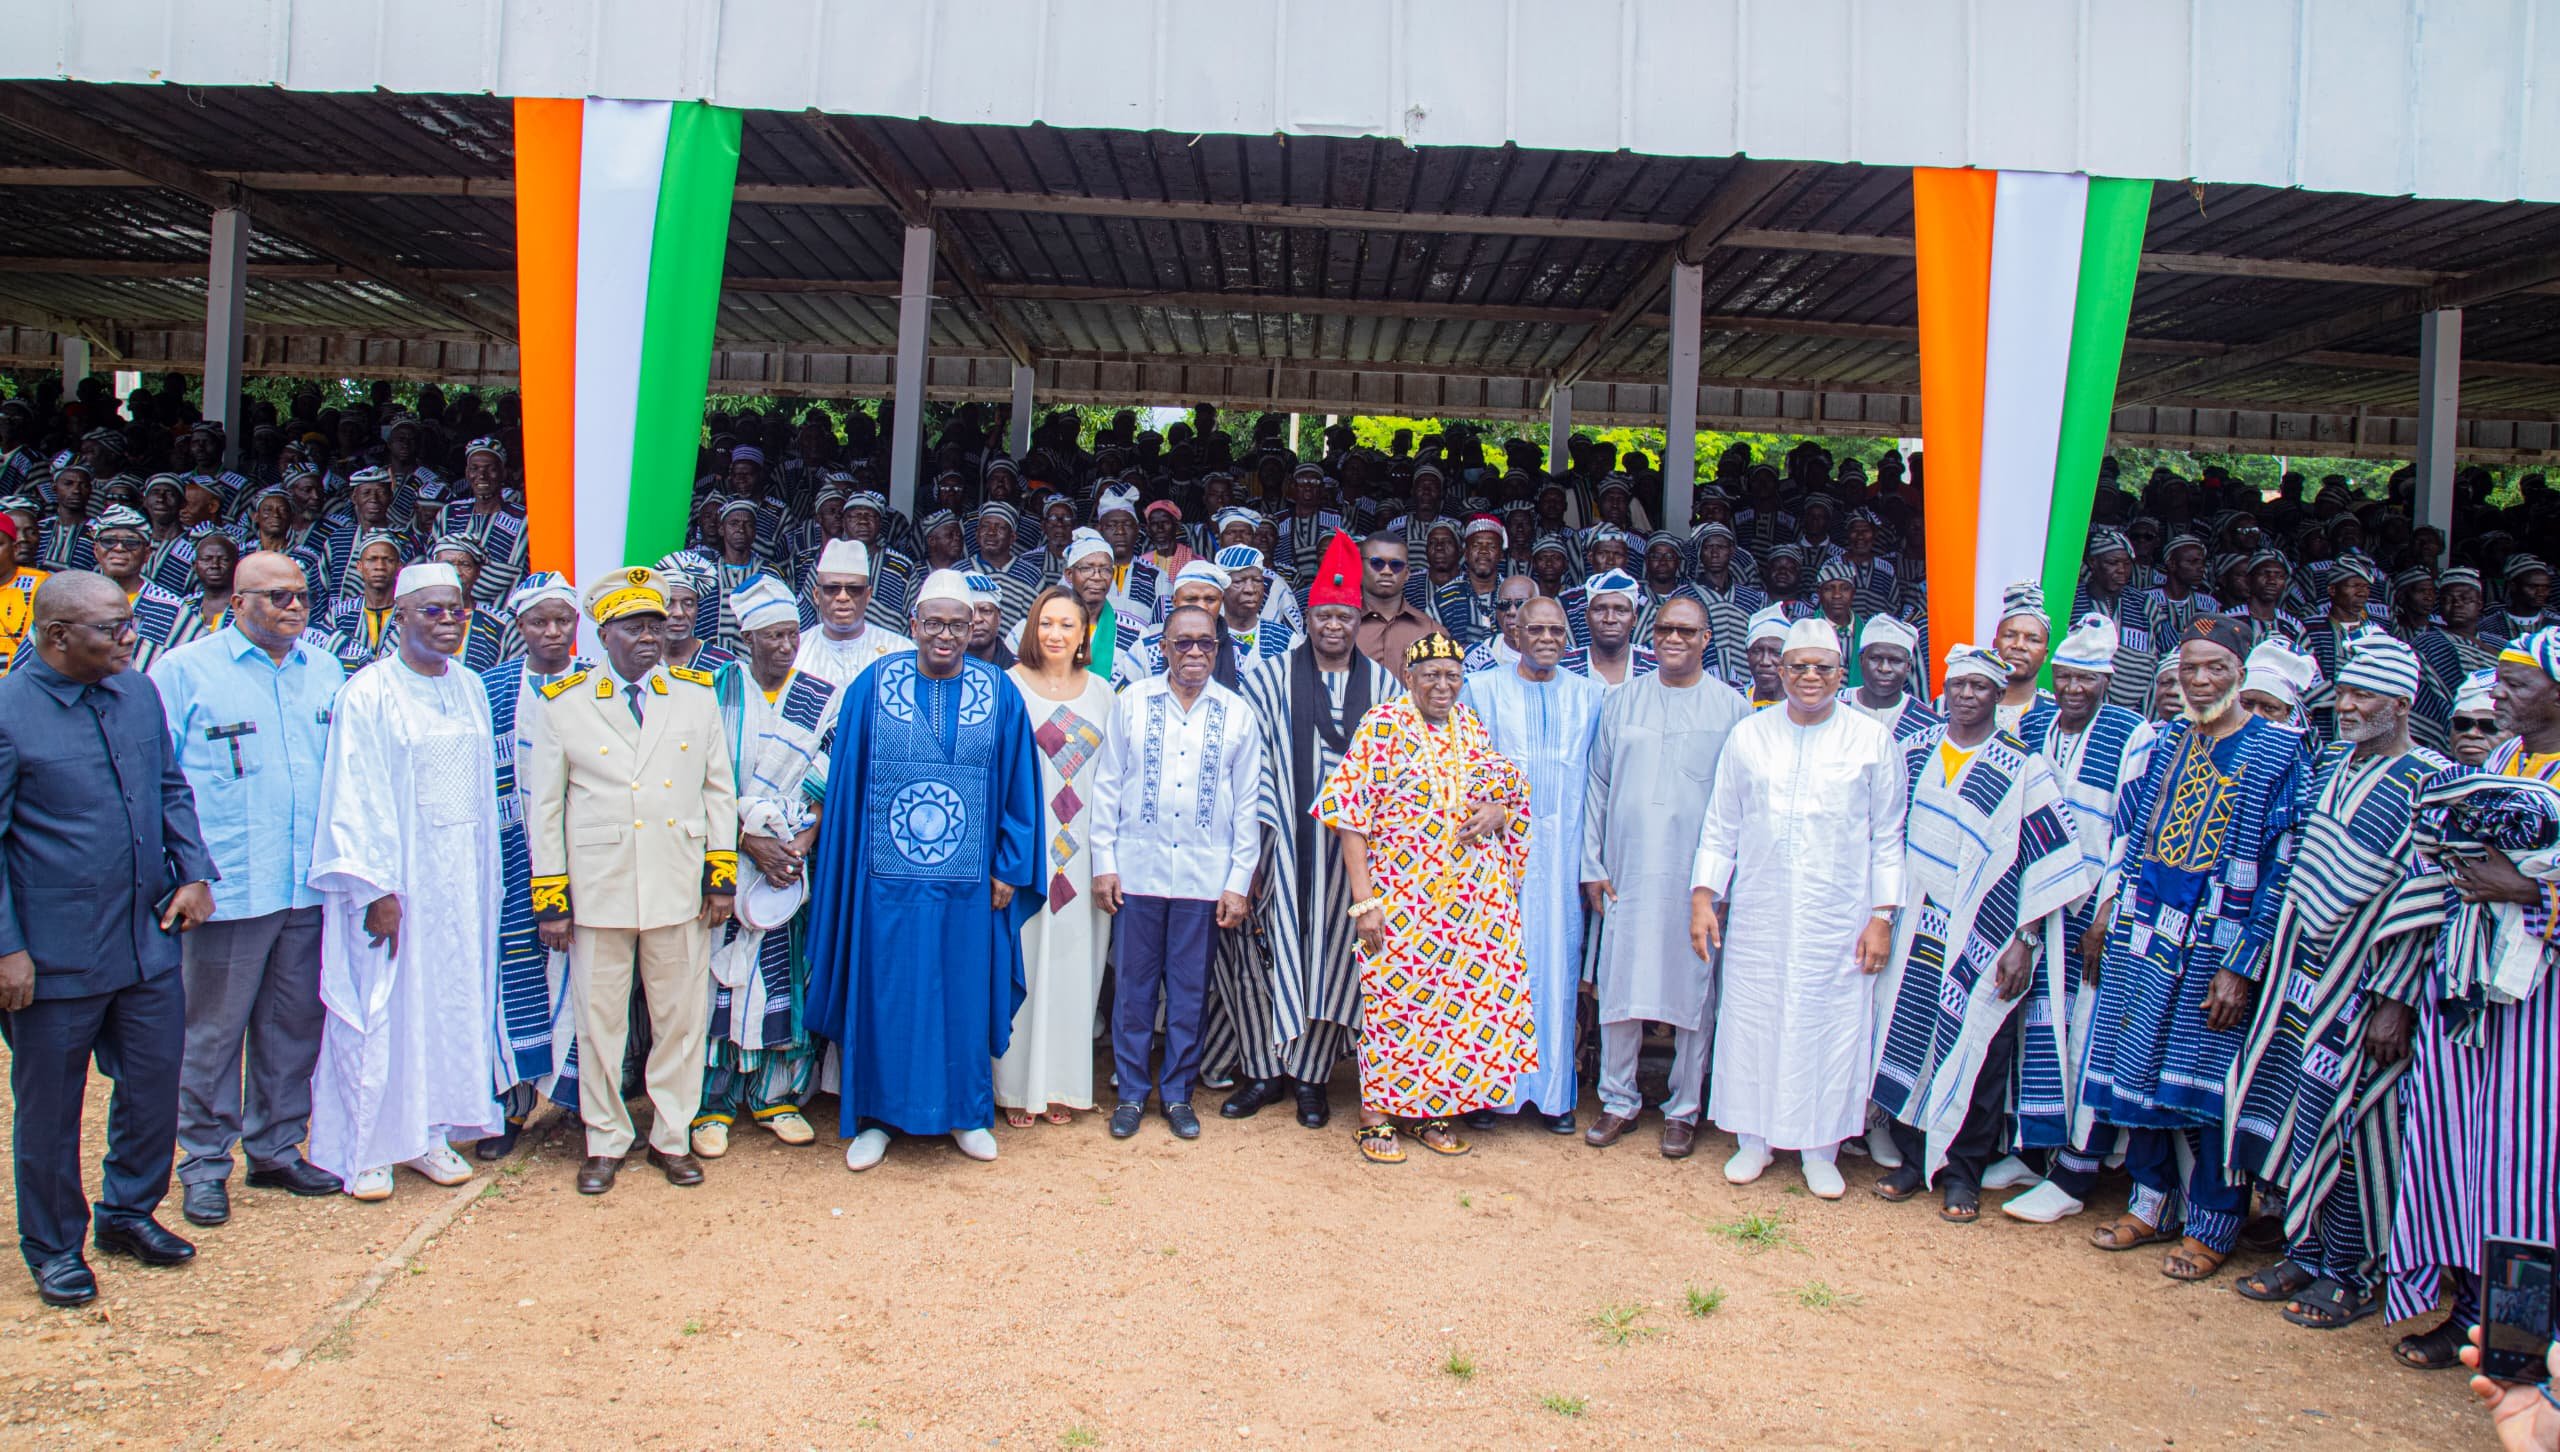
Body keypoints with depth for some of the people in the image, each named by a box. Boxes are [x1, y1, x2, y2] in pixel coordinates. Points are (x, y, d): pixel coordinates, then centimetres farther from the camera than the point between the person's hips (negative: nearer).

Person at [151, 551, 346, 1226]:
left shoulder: (325, 671, 10)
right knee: (212, 1030, 5)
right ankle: (204, 1165, 19)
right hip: (226, 890, -4)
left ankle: (277, 1150, 26)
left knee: (294, 1025, 12)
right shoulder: (183, 671, -2)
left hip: (309, 888, 4)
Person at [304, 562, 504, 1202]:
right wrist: (377, 889, -16)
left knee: (450, 999, 10)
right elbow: (355, 800, -12)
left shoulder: (470, 688, 8)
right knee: (380, 1009, 2)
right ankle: (365, 1149, 15)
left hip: (459, 878, 5)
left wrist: (483, 878, 10)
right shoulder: (367, 694, -9)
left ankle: (429, 1132, 23)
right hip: (392, 877, -5)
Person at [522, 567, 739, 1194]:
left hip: (679, 890, 1)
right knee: (599, 1021, 7)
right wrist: (550, 900, -1)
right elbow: (544, 807, 3)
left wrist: (721, 877, 3)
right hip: (597, 892, -1)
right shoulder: (562, 704, 2)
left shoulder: (698, 695, 7)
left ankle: (672, 1137, 23)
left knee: (682, 1018, 8)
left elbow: (719, 789, 9)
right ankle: (605, 1141, 23)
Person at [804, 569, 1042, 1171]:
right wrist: (845, 868, -1)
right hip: (887, 877, -1)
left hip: (969, 882, 1)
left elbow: (1017, 785, 4)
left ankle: (967, 1113, 25)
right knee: (885, 993, 7)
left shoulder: (999, 693, 1)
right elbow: (845, 783, 2)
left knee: (965, 995, 9)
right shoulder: (872, 687, 0)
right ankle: (875, 1115, 21)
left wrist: (1009, 869, 1)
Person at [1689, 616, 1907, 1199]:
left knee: (1833, 1025, 3)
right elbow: (1719, 827, 9)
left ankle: (1820, 1149, 19)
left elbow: (1888, 837, 4)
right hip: (1757, 914, 1)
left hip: (1838, 919, -1)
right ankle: (1753, 1138, 22)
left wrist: (1882, 915, -1)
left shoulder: (1873, 740, 2)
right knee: (1750, 1020, 6)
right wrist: (1703, 895, 1)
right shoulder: (1748, 736, 6)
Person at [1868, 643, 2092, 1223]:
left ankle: (1962, 1172, 15)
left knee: (1976, 1052, 1)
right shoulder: (1914, 751, 7)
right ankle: (1911, 1157, 20)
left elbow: (2046, 856, -6)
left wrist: (2025, 941, -10)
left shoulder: (2021, 766, -5)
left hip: (1982, 941, -3)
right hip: (1912, 935, 3)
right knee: (1903, 1039, 5)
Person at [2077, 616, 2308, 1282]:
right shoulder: (2167, 742, 9)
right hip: (2145, 935, 5)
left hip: (2215, 945, -5)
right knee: (2140, 1068, 11)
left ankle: (2212, 1226, 17)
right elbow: (2128, 828, 17)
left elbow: (2282, 870, -10)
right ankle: (2152, 1203, 27)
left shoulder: (2277, 751, -7)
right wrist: (2112, 906, 7)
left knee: (2207, 1080, 2)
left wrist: (2241, 966, -14)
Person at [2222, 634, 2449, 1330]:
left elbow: (2428, 905, -14)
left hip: (2363, 985, -6)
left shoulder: (2430, 782, -10)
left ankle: (2352, 1273, 15)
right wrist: (2275, 959, 14)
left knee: (2349, 1120, 0)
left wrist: (2394, 999, -17)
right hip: (2300, 973, 6)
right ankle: (2304, 1253, 24)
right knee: (2297, 1111, 11)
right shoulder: (2328, 766, 10)